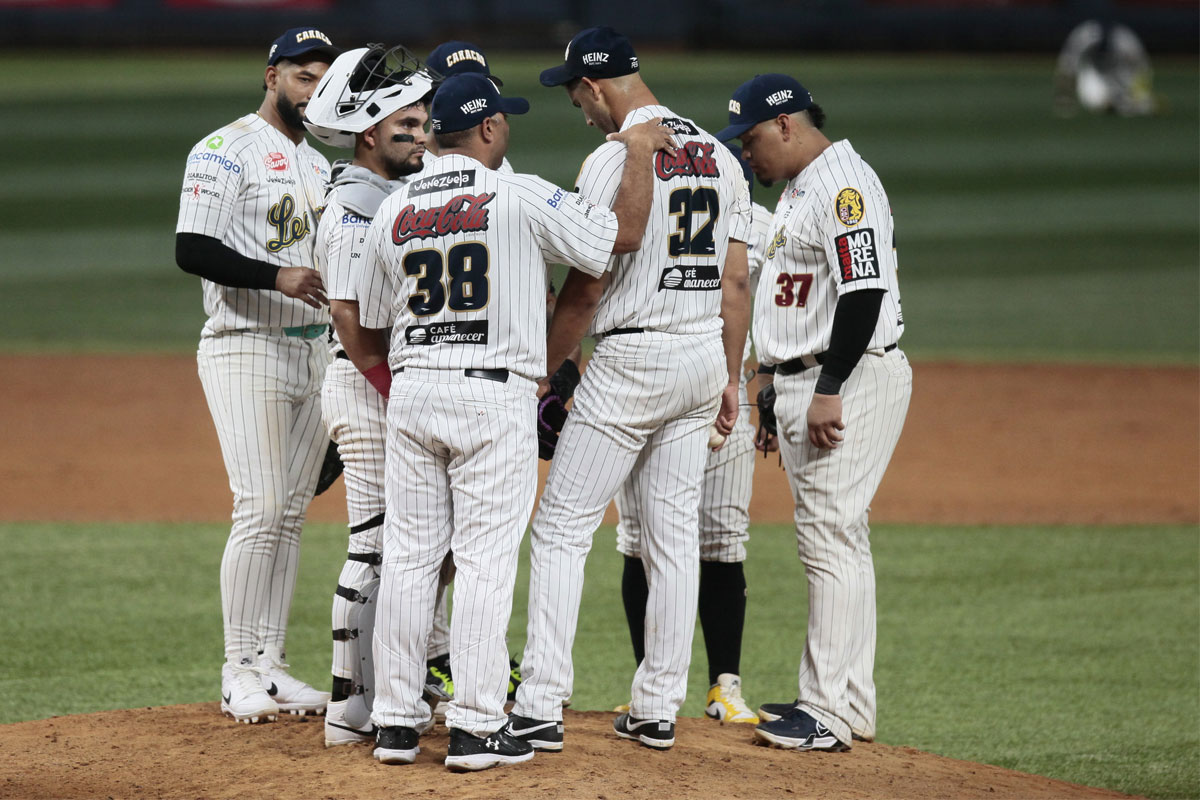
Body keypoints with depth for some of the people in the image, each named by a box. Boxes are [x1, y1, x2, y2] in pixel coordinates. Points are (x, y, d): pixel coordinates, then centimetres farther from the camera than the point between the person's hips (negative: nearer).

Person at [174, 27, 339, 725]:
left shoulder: (320, 165, 18)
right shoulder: (227, 151, -7)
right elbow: (192, 250, -17)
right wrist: (276, 277, -27)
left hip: (313, 351, 8)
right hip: (247, 350, -8)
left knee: (291, 513, 7)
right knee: (261, 510, -13)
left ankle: (272, 666, 10)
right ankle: (240, 674, -8)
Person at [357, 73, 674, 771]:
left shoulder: (395, 211, 8)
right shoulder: (520, 197, -7)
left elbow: (373, 319, 15)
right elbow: (625, 234, -4)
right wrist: (640, 155, 10)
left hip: (412, 394, 5)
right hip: (496, 394, -5)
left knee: (409, 556, 8)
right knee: (486, 560, -3)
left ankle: (397, 721, 9)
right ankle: (477, 727, -4)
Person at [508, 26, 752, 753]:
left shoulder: (614, 161, -13)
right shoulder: (719, 157, 9)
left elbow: (585, 290, -12)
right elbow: (736, 280, 11)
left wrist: (542, 374, -3)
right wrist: (731, 378, 17)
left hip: (632, 359, -7)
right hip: (704, 355, 7)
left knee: (563, 529, -3)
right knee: (675, 536, 11)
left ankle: (542, 707, -8)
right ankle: (658, 708, 13)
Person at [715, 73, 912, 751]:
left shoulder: (843, 184, -15)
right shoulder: (800, 189, 19)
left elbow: (864, 291, -23)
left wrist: (829, 391, -26)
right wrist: (778, 393, 24)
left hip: (853, 378, -11)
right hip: (804, 383, 11)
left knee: (831, 538, -12)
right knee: (834, 542, 13)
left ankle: (830, 712, -14)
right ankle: (852, 703, 18)